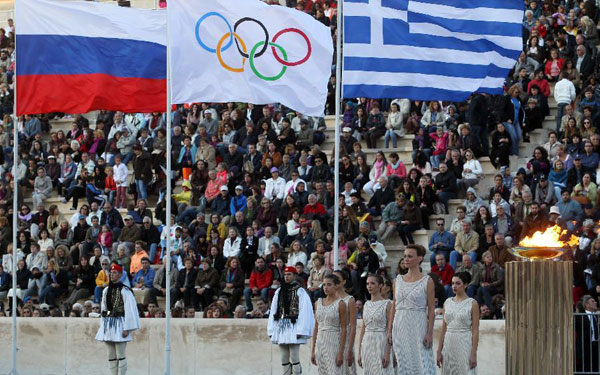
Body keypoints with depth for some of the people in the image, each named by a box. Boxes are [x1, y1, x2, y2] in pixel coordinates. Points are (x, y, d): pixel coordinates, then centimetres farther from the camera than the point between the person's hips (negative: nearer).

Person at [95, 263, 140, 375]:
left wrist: (126, 329, -14)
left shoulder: (125, 291, -8)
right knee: (111, 356, 8)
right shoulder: (106, 290, 13)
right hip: (107, 324, 7)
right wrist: (103, 326, 13)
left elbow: (129, 310, -11)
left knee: (120, 355, -6)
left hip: (119, 324, -7)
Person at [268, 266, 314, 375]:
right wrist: (271, 330, 7)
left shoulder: (300, 291, -4)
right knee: (284, 358, 7)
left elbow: (304, 311, -9)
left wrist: (300, 330, -15)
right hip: (281, 328, 6)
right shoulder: (279, 291, 13)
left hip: (293, 327, -6)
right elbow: (273, 311, 14)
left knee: (294, 358, -7)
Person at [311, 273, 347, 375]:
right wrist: (313, 350, 11)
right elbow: (316, 328, 13)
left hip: (333, 343, -6)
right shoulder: (319, 302, 10)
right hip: (320, 343, 6)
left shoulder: (340, 304, -6)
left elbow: (343, 329, -8)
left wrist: (341, 352, -14)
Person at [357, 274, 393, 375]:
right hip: (367, 344, 6)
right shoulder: (366, 304, 12)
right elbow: (363, 329, 14)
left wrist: (387, 353, -16)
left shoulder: (387, 304, -5)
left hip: (381, 343, -6)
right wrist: (360, 353, 10)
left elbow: (390, 330, -9)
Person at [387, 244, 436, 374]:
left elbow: (431, 310, -5)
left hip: (418, 326, -4)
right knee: (404, 364, 5)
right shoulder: (398, 280, 11)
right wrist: (389, 330, 7)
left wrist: (429, 333, -12)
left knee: (421, 363, -8)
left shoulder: (427, 281, -2)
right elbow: (394, 308, 13)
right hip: (400, 327, 5)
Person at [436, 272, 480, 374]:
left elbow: (475, 331, -6)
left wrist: (474, 354, -12)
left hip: (465, 345, -4)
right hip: (449, 345, 4)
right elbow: (443, 329, 12)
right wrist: (439, 351, 8)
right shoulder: (447, 302, 10)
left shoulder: (472, 304, -3)